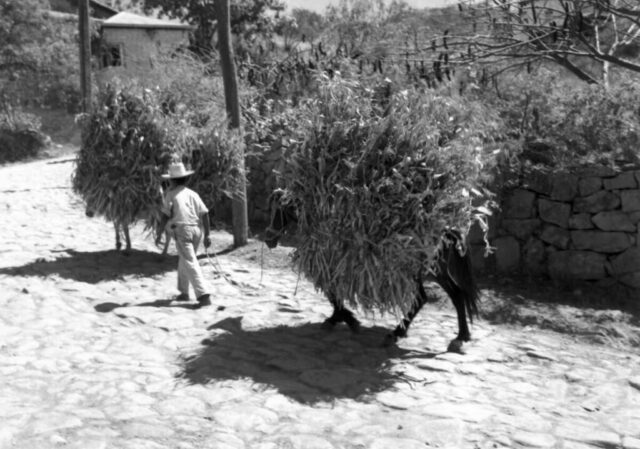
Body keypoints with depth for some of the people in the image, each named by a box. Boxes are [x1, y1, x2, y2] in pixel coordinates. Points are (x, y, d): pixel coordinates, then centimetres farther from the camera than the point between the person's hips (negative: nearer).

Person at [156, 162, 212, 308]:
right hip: (196, 230, 6)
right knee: (183, 261, 23)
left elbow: (165, 216, -6)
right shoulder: (193, 194, 12)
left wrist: (159, 234, 3)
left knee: (190, 264, -10)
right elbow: (205, 214, 6)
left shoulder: (171, 194, 0)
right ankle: (184, 292, 31)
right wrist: (207, 235, 9)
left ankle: (203, 296, -20)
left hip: (182, 231, -6)